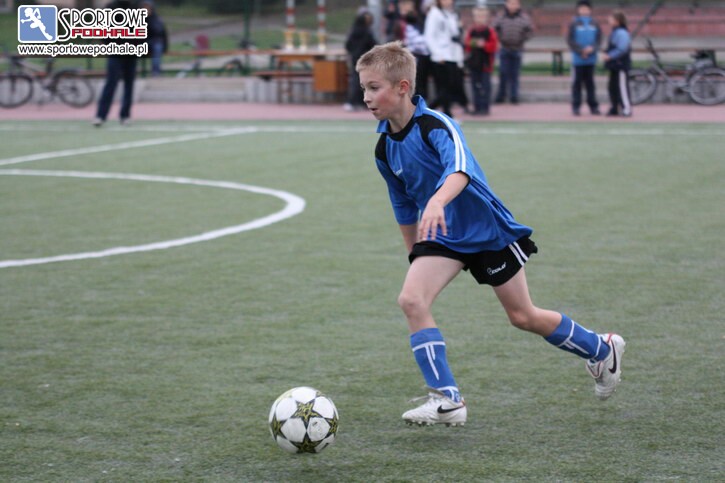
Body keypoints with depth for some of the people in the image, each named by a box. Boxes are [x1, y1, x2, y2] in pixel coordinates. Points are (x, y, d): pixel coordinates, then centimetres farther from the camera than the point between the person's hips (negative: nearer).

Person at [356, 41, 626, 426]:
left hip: (487, 229, -6)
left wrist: (436, 202, -63)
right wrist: (415, 254, 17)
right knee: (410, 299, -19)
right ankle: (447, 400, -15)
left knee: (523, 317, 6)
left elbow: (460, 169, -45)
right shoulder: (385, 148, -3)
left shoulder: (435, 125, -24)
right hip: (443, 237, 6)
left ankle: (602, 351, 32)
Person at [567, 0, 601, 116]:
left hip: (591, 59, 2)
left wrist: (592, 48, -13)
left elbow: (599, 39, 6)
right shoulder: (574, 24, 0)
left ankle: (593, 106, 11)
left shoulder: (594, 24, 7)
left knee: (590, 83, 8)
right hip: (578, 59, -2)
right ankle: (576, 106, 5)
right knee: (577, 82, 1)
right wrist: (581, 51, -13)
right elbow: (570, 40, -4)